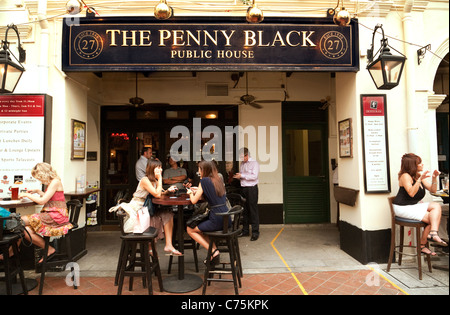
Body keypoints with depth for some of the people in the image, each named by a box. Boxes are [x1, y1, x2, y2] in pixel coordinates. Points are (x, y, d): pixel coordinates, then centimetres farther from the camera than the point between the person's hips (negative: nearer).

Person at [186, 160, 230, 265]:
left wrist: (191, 193, 14)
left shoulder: (204, 181, -9)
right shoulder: (219, 180, 11)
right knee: (200, 226, 29)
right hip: (226, 219, 8)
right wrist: (197, 191, 23)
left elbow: (194, 201, -6)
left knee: (190, 229, 10)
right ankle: (214, 249, 17)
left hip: (217, 220, -8)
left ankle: (213, 251, 3)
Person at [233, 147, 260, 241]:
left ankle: (255, 232, 2)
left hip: (252, 189, -7)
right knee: (244, 210, 11)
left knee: (253, 210, -4)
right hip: (243, 189, 7)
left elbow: (254, 176, -15)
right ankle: (245, 230, 20)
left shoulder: (254, 163, -6)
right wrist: (237, 176, 2)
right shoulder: (242, 164, 15)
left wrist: (242, 175, -15)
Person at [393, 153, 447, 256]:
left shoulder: (420, 176, 10)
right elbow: (411, 193, -27)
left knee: (436, 206, -12)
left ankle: (433, 233, -22)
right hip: (403, 208, -8)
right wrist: (420, 179, -32)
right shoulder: (405, 176, -16)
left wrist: (434, 178, -5)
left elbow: (433, 190, 11)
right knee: (432, 218, -14)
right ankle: (422, 245, -7)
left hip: (415, 205, 8)